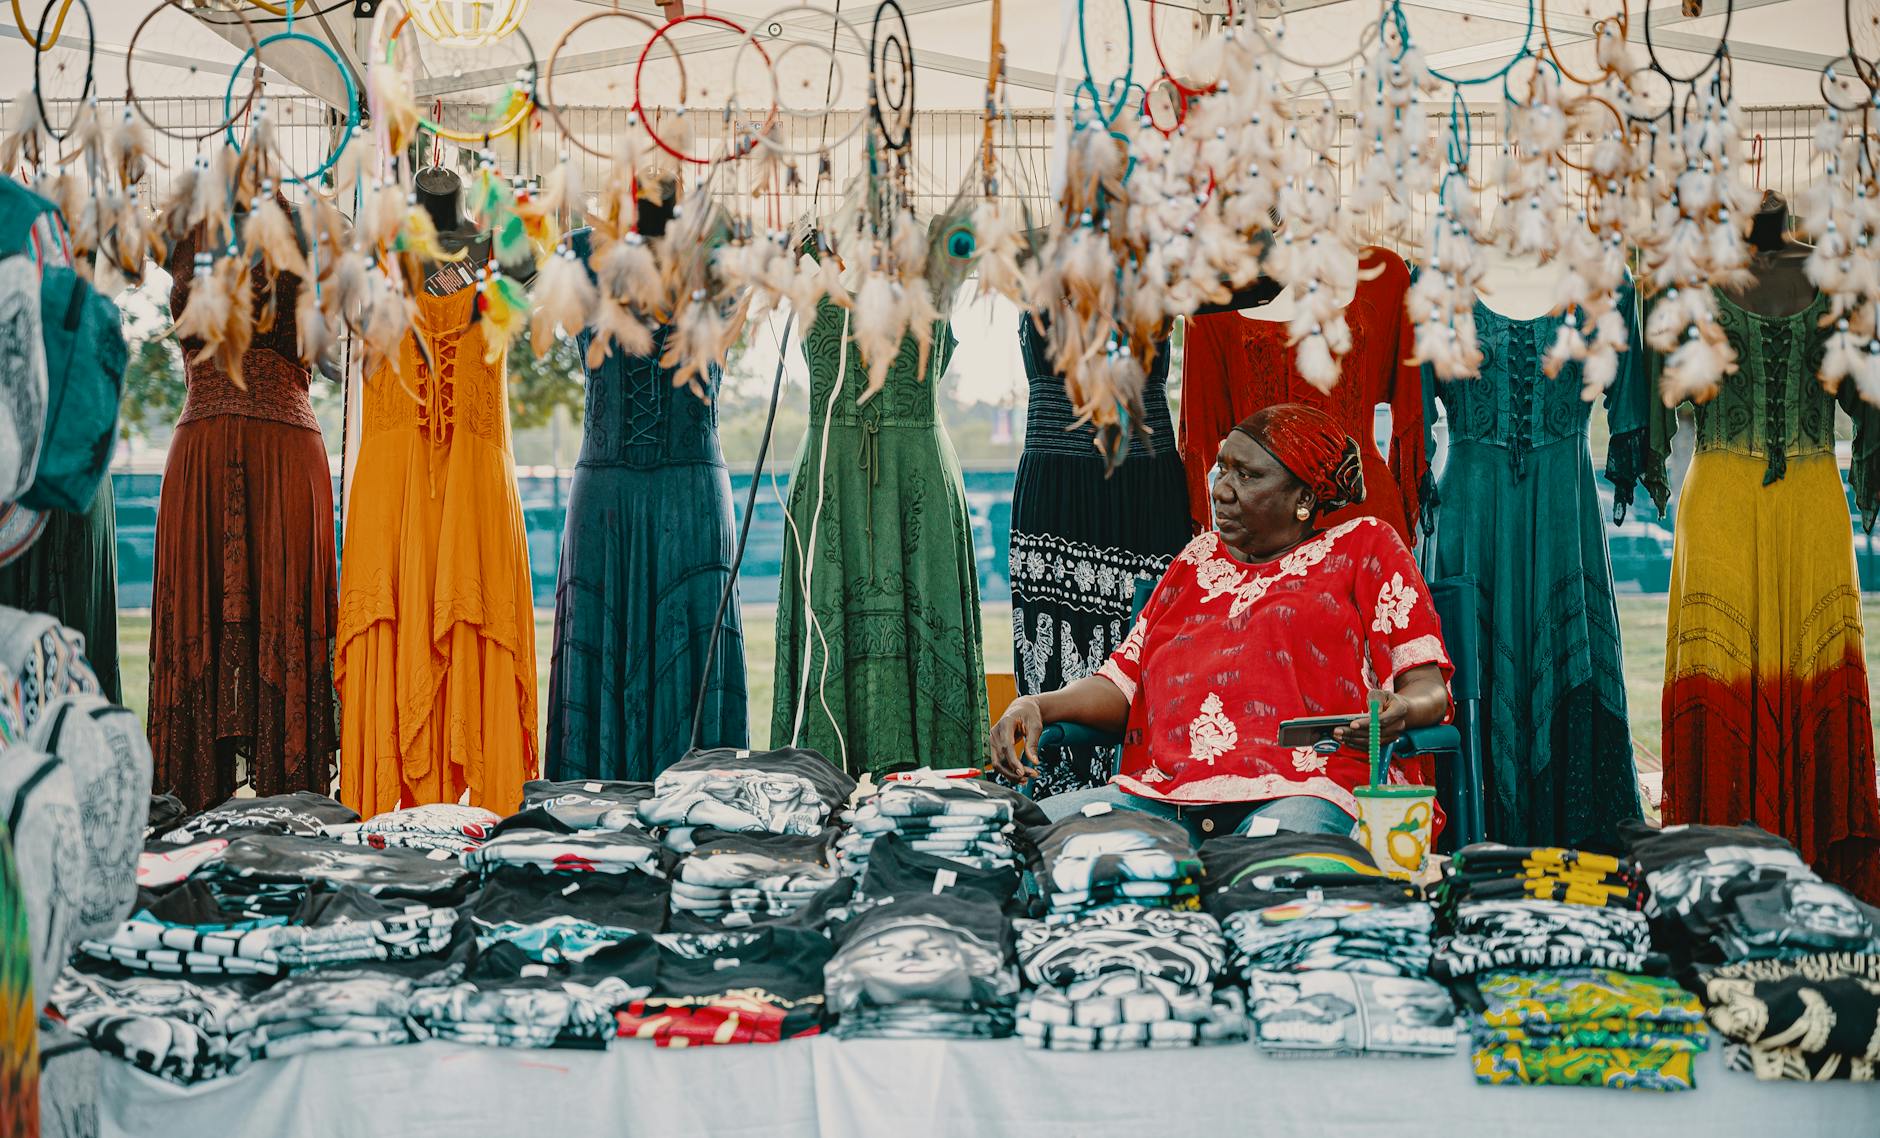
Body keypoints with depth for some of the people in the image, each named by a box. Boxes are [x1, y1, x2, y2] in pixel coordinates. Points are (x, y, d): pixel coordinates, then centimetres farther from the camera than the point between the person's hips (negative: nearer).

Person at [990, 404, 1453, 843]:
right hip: (1160, 795, 5)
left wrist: (1398, 712, -18)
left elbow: (1428, 688, 7)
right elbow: (1123, 682, 24)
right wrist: (1037, 707, 4)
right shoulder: (1200, 558, 30)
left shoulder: (1364, 545, 16)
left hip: (1296, 793, -5)